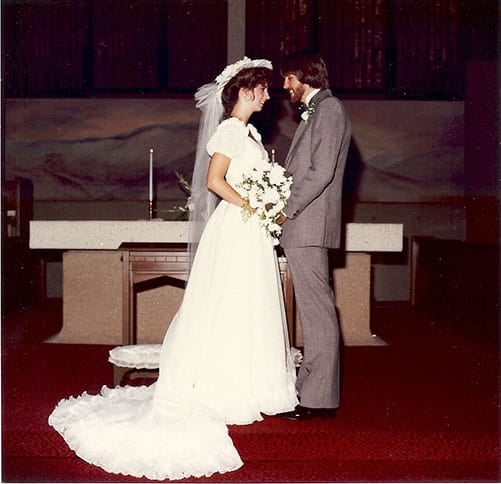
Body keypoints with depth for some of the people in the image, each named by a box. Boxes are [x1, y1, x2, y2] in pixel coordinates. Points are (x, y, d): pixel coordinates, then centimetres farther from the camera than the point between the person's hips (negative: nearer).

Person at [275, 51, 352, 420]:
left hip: (309, 225, -10)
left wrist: (288, 209, -12)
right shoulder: (315, 111, 22)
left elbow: (321, 172, -18)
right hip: (300, 227, 10)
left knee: (318, 311, -7)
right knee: (312, 311, 12)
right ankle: (312, 387, 19)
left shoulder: (329, 108, -8)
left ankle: (320, 398, -3)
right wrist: (287, 210, 10)